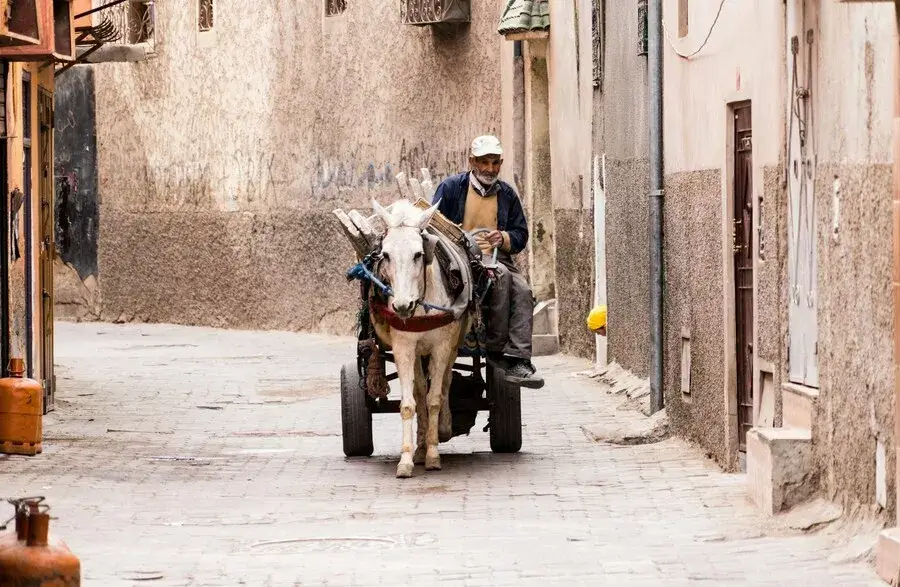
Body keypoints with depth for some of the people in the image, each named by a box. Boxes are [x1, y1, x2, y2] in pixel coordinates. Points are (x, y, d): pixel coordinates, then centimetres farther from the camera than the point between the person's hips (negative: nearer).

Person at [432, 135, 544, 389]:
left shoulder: (507, 194, 19)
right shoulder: (451, 187, 7)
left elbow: (521, 234, 19)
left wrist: (503, 238, -6)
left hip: (498, 258, 4)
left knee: (522, 290, -26)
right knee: (501, 276, -34)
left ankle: (518, 360, -35)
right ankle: (495, 348, -28)